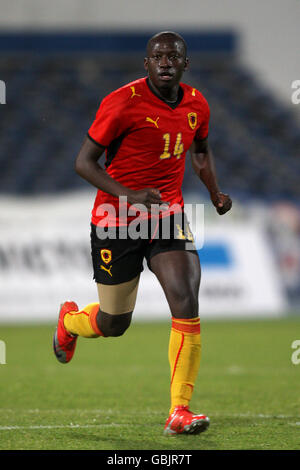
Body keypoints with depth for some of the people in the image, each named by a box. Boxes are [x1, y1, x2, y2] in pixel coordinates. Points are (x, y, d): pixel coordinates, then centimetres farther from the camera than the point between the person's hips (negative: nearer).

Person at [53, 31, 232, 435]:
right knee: (114, 324, 8)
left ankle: (179, 411, -13)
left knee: (187, 305, -17)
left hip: (168, 216, 4)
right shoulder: (122, 103, -15)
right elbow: (84, 162, -14)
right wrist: (130, 195, -27)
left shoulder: (196, 105, 3)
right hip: (117, 220, -4)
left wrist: (215, 193, 10)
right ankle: (70, 319, 46)